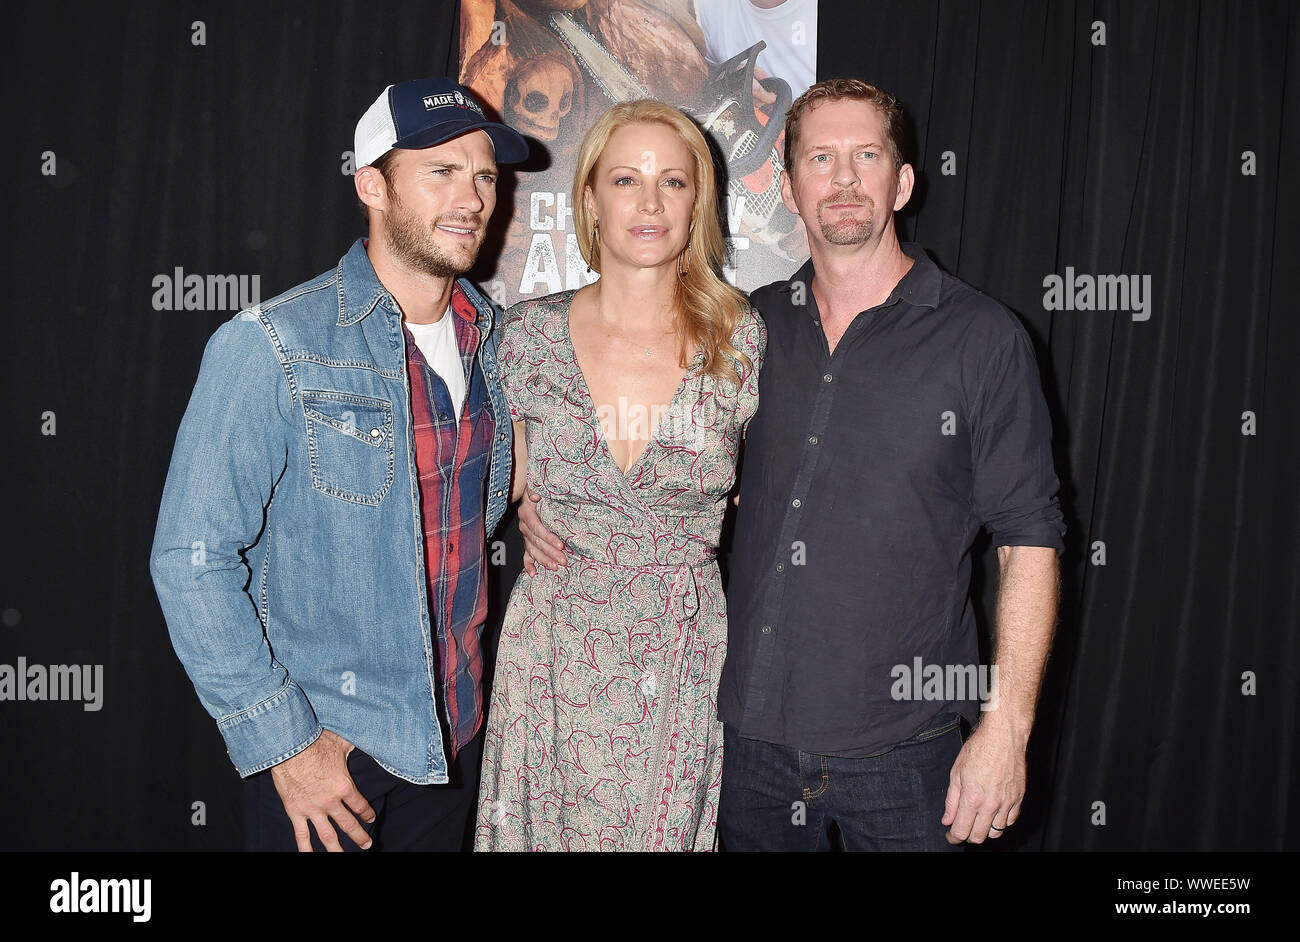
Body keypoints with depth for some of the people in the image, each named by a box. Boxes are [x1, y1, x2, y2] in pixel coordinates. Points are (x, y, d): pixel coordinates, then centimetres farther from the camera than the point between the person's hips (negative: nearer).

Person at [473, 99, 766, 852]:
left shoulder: (743, 341, -6)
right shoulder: (528, 335, -4)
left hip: (687, 660, 0)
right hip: (555, 658, 1)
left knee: (667, 829, 11)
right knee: (544, 828, 12)